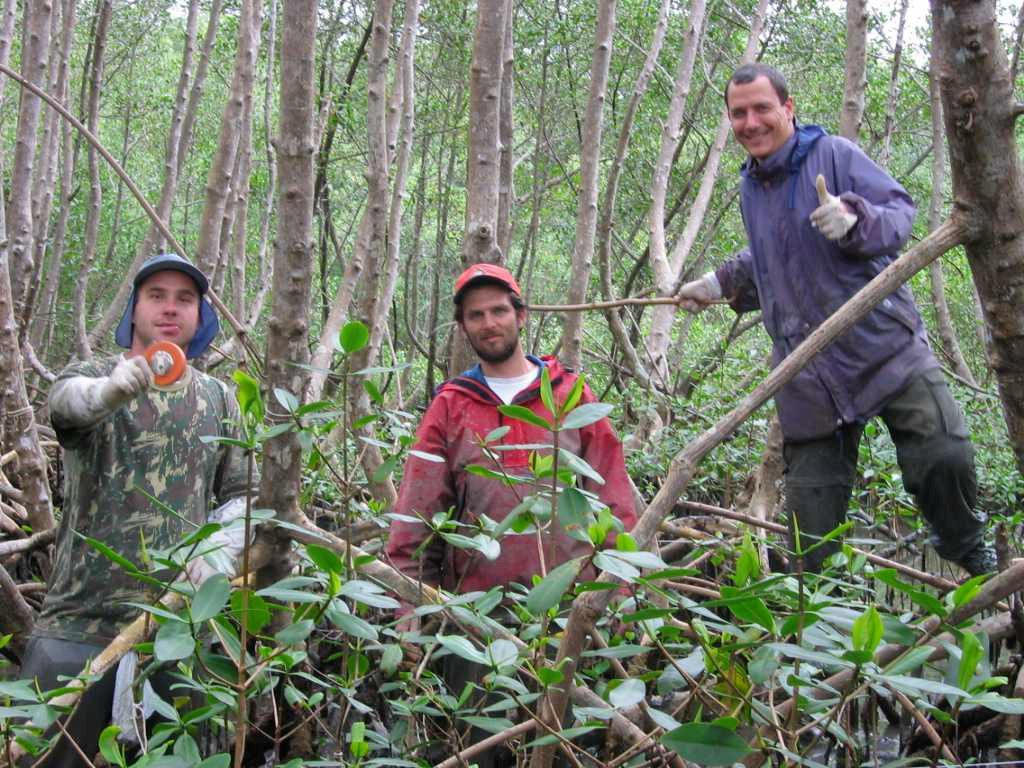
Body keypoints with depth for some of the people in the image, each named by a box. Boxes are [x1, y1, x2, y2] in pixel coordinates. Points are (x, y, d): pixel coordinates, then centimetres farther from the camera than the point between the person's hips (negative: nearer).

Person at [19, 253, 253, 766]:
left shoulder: (219, 400, 12)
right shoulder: (91, 377, 2)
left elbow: (241, 493, 11)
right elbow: (68, 398, -22)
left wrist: (217, 549, -11)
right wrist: (108, 391, -46)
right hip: (80, 621, -2)